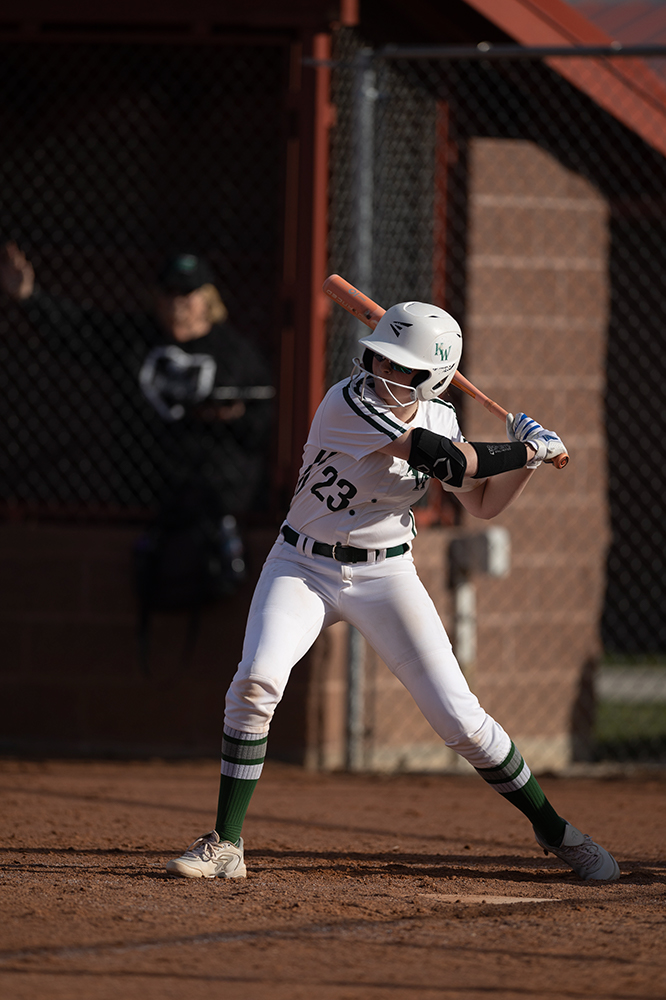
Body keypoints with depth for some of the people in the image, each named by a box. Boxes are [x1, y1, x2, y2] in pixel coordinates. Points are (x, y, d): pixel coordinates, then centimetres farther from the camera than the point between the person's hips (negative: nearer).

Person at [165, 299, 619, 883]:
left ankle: (553, 830, 15)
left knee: (458, 716, -4)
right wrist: (527, 450, -14)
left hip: (386, 577, 3)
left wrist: (529, 458, -5)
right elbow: (449, 462, -26)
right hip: (303, 567, -3)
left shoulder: (438, 419, -1)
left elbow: (484, 503, 12)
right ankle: (225, 846, -18)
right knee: (257, 678, -28)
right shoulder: (350, 404, -21)